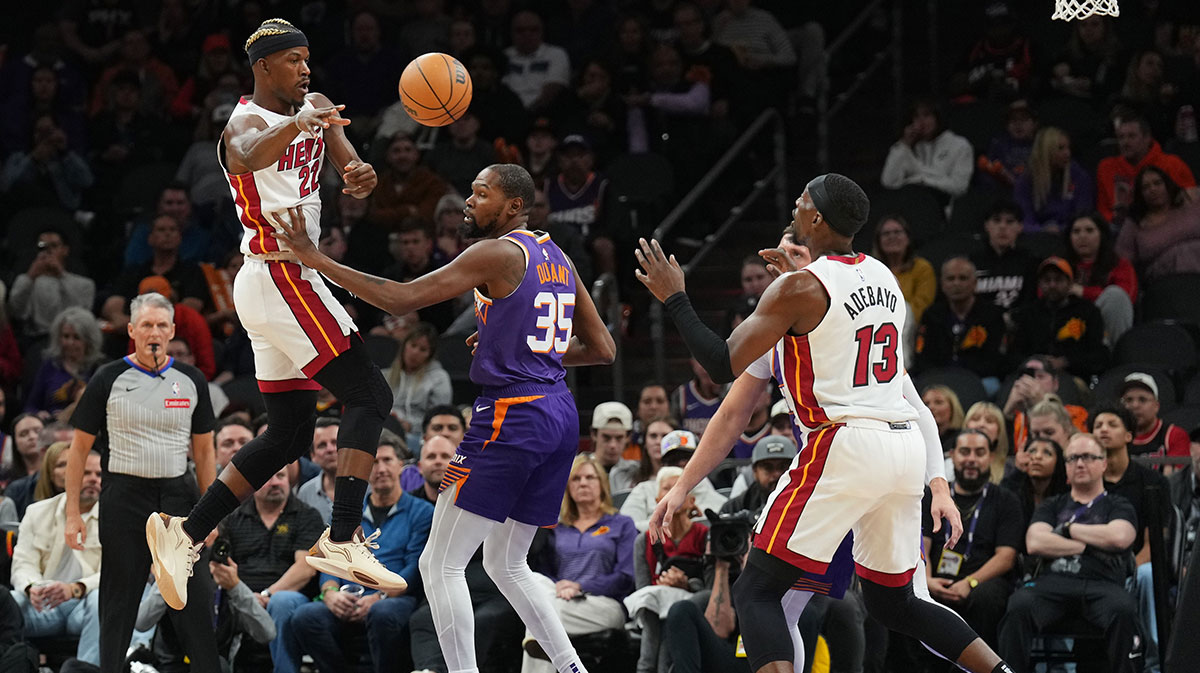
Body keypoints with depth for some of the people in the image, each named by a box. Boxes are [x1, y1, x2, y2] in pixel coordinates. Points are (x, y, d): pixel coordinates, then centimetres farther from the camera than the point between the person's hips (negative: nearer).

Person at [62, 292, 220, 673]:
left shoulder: (191, 381, 8)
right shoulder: (108, 380, 0)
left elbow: (204, 450, 14)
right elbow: (80, 447, 3)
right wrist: (72, 514, -3)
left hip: (178, 495, 2)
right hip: (124, 495, -2)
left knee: (195, 597, -4)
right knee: (119, 601, 3)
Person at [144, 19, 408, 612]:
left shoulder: (315, 110, 15)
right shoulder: (248, 121, -12)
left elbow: (351, 166, 4)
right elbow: (245, 158, -37)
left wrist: (361, 179, -22)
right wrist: (295, 124, -58)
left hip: (288, 280, 9)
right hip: (280, 275, -9)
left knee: (289, 437, 12)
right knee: (368, 395, -15)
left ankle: (185, 534, 10)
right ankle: (342, 538, -23)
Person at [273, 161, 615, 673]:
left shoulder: (497, 253, -10)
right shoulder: (556, 257, 16)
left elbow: (402, 299, -16)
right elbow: (602, 349, 20)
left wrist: (314, 258, -14)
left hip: (512, 415, -9)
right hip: (560, 415, 9)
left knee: (441, 565, -4)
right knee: (506, 563, 22)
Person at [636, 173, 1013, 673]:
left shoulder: (800, 288, -8)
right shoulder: (882, 276, 14)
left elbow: (723, 366, -8)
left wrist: (673, 299, 1)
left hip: (846, 445, -7)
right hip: (906, 442, 7)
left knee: (756, 593, -4)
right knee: (892, 602, 23)